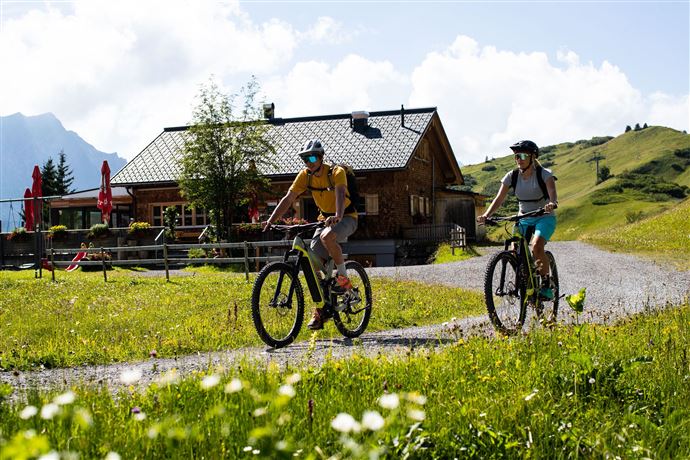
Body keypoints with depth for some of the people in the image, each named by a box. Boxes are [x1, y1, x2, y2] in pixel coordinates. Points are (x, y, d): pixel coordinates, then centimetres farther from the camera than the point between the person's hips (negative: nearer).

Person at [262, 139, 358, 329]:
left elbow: (340, 194, -38)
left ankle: (343, 278, -18)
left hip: (346, 217, -6)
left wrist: (338, 216, -56)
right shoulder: (305, 175, -6)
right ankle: (320, 311, 3)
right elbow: (288, 199, -11)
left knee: (327, 236, -37)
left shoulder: (336, 172, -21)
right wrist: (271, 220, -24)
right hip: (325, 218, 6)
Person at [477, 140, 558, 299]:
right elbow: (499, 198, -12)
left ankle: (546, 284, -15)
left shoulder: (544, 174, -14)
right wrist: (486, 215, -29)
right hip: (524, 219, 4)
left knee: (536, 246, -31)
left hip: (544, 218, -4)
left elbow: (552, 193, -30)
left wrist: (552, 204, -54)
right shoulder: (512, 176, -5)